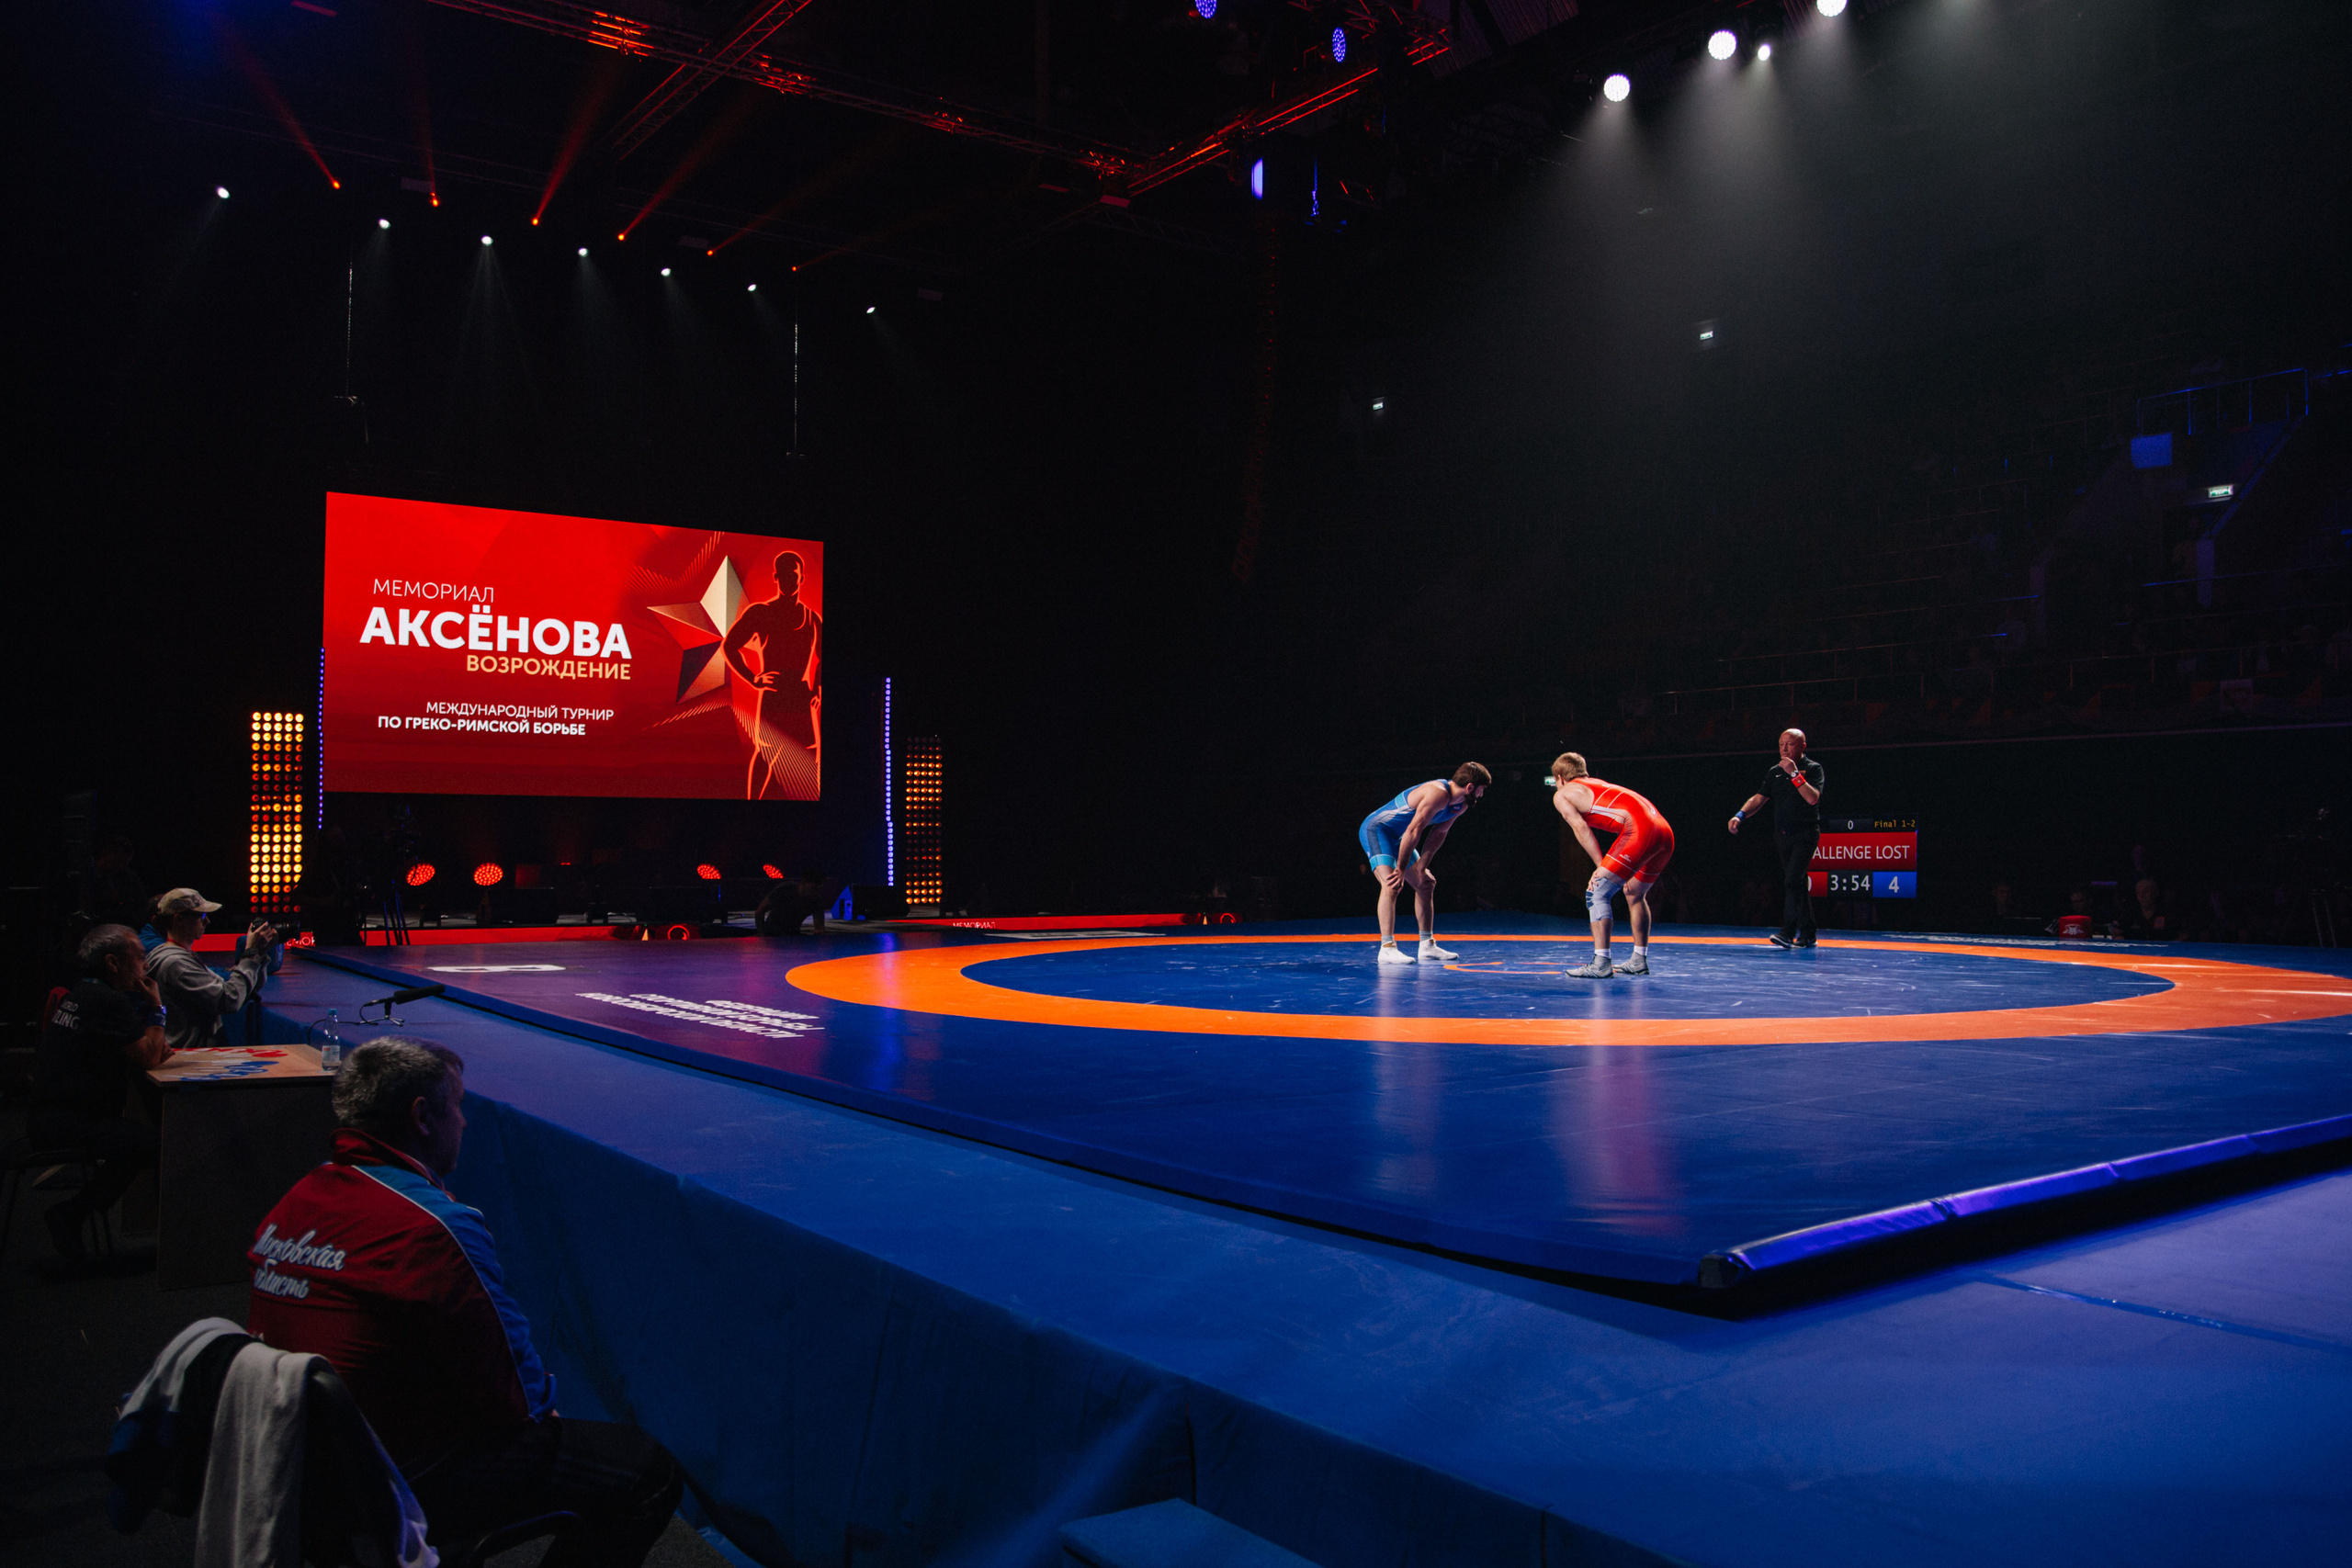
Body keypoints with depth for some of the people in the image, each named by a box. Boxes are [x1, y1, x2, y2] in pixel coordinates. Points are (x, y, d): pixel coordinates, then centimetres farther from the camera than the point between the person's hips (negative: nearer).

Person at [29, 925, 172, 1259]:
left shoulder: (80, 994, 18)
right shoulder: (110, 1002, -15)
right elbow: (148, 1059, -16)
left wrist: (155, 1050, 6)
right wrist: (156, 1008, -5)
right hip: (64, 1124, -11)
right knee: (151, 1140, -27)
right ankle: (72, 1212, -14)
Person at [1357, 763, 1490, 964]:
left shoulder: (1460, 805, 2)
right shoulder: (1438, 794, -29)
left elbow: (1438, 833, 7)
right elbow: (1413, 831, -30)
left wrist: (1421, 867, -2)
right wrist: (1401, 869, -26)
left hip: (1396, 837, 11)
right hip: (1376, 829, -11)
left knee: (1426, 884, 13)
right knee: (1392, 884, -26)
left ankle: (1427, 947, 18)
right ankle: (1387, 948, -28)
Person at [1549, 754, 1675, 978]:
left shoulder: (1562, 794, 14)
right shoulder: (1597, 784, 34)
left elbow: (1580, 827, 1)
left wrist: (1601, 866, -1)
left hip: (1639, 830, -8)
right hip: (1665, 832, 8)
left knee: (1596, 894, -3)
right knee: (1635, 894, 26)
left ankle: (1601, 964, -10)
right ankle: (1639, 961, 30)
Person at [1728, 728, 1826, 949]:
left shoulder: (1813, 769, -5)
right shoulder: (1776, 771, 10)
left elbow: (1813, 798, -21)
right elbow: (1758, 799, 7)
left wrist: (1794, 774, -23)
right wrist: (1740, 815, -10)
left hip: (1806, 833, -6)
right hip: (1784, 835, 6)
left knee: (1793, 880, -18)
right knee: (1798, 884, 9)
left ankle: (1788, 932, -20)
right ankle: (1808, 934, 16)